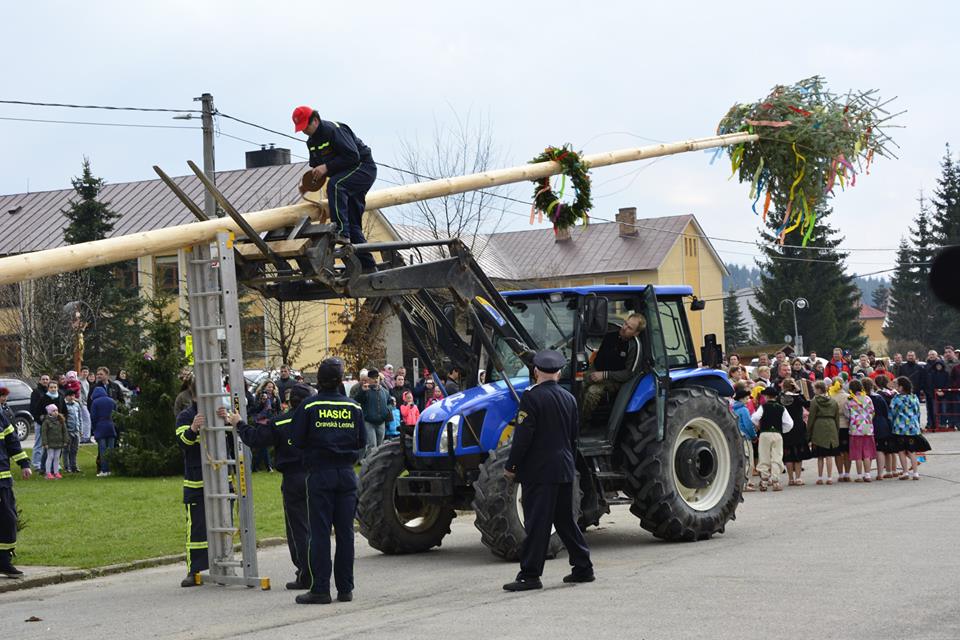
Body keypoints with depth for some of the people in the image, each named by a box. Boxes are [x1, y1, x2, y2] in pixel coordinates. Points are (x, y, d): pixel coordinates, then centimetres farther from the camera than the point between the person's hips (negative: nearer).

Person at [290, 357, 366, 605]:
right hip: (346, 473, 3)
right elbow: (362, 442, 7)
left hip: (320, 473, -3)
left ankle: (320, 590, -2)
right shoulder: (353, 407, 2)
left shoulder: (309, 407, -6)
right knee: (345, 531, 8)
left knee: (320, 532, 0)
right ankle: (345, 588, 10)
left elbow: (296, 440, -5)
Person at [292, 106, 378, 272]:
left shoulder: (333, 130, -20)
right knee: (353, 223, 6)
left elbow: (353, 156, -26)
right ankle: (367, 265, 9)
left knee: (335, 185, -35)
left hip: (364, 168, -10)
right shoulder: (312, 141, 9)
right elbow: (316, 166, 16)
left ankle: (341, 234, -39)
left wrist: (327, 167, -28)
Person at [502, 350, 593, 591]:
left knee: (536, 523, -6)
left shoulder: (531, 397, -12)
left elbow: (523, 436, -16)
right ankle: (583, 568, 20)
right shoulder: (569, 398, 10)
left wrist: (511, 467, -9)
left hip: (539, 471, -7)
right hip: (565, 471, 7)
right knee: (565, 519, 16)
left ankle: (530, 574, -6)